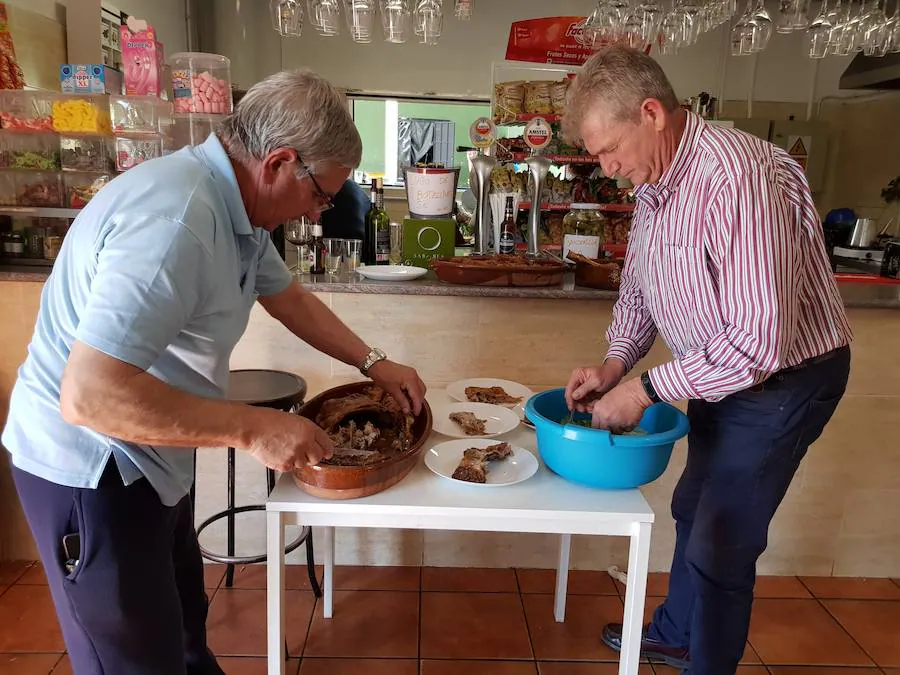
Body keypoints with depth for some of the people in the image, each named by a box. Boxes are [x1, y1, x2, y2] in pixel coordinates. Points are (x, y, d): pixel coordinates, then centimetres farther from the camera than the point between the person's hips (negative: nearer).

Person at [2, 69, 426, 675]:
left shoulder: (238, 203, -1)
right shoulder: (177, 219, -33)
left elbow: (288, 297, 13)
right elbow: (89, 394, -36)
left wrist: (374, 363, 9)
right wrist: (252, 428, -31)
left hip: (147, 456, 9)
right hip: (91, 468, -9)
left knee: (183, 612, 26)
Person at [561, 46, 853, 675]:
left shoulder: (738, 175, -31)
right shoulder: (654, 181, -3)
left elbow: (761, 342, -34)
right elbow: (638, 286, 9)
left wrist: (646, 389, -25)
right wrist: (615, 363, -6)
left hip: (782, 379, -9)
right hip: (719, 371, 9)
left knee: (721, 542, 1)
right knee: (694, 510, 23)